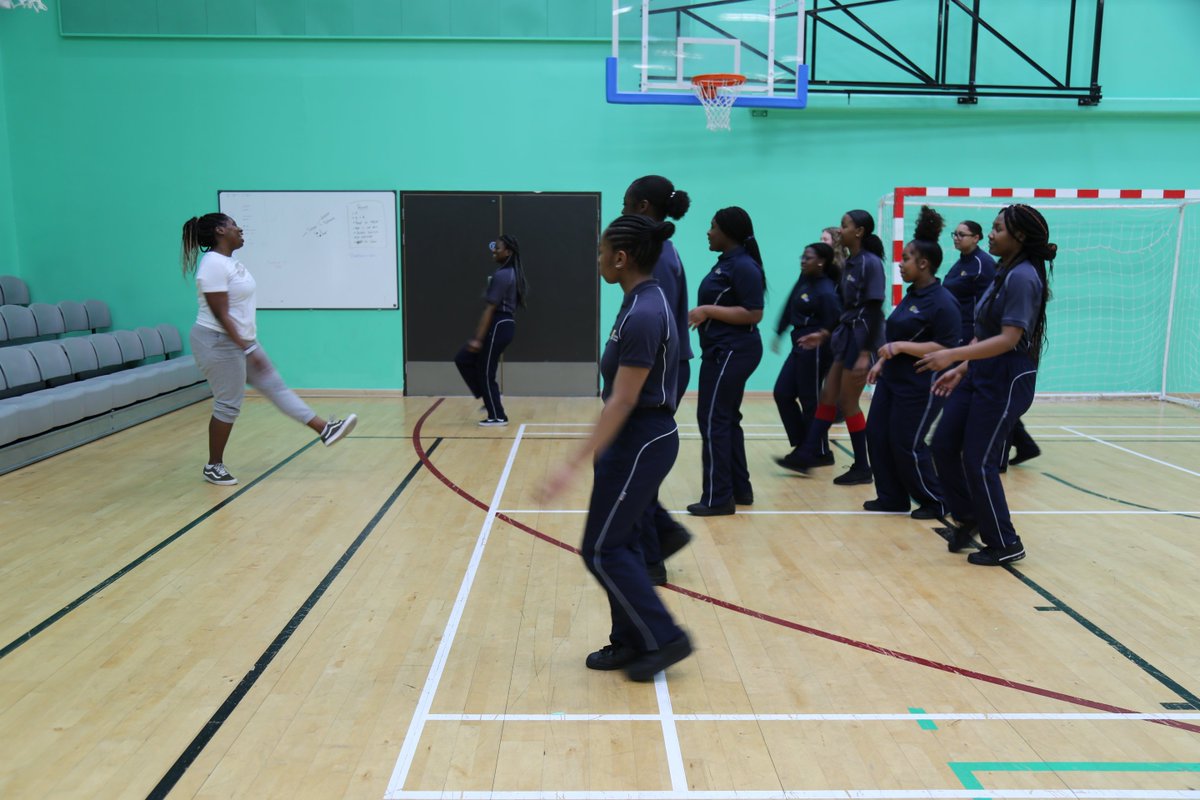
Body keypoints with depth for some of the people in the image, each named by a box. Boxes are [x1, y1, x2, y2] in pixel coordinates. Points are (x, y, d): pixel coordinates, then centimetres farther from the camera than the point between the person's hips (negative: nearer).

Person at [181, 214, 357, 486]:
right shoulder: (213, 264, -19)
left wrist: (250, 346, 21)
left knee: (275, 386, 8)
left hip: (241, 341, 10)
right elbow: (221, 315, -23)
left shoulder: (231, 261, 11)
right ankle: (213, 466, 13)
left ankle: (325, 430, 8)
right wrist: (248, 349, -25)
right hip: (218, 343, -10)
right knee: (228, 405, -1)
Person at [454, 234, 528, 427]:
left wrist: (478, 338, -21)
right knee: (463, 359, 13)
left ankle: (498, 416, 10)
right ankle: (490, 400, 19)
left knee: (485, 373, 0)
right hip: (504, 324, 10)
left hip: (498, 326, -10)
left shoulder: (501, 275, -17)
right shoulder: (511, 273, 11)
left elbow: (490, 309, -21)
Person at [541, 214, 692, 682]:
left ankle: (663, 638, 11)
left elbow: (622, 401, -25)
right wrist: (599, 453, 25)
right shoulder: (645, 302, 7)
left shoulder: (642, 315, -23)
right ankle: (630, 642, 28)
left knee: (601, 549, 1)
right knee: (619, 542, 17)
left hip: (641, 443, -10)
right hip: (640, 439, 10)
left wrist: (575, 463, -24)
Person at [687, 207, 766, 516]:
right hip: (724, 351, 11)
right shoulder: (726, 262, 13)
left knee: (713, 420, -6)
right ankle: (739, 488, 23)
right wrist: (704, 315, 15)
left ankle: (718, 498, 0)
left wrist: (708, 310, -22)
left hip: (732, 353, -11)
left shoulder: (744, 266, -17)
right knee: (726, 419, 15)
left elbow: (753, 314, -22)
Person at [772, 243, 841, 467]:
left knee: (810, 401, 0)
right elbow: (790, 307, 17)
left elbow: (835, 324, -22)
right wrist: (779, 334, 21)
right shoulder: (804, 279, 7)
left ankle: (821, 453, 15)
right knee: (782, 393, 10)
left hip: (814, 349, -9)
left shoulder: (825, 291, -17)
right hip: (799, 347, 9)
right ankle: (803, 446, 20)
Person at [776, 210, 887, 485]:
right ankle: (806, 456, 17)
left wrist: (865, 354, -22)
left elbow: (874, 311, -19)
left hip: (862, 340, -9)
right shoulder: (850, 263, 11)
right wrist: (825, 334, 19)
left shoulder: (871, 263, -15)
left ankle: (862, 468, 11)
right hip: (847, 338, 9)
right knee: (828, 397, 10)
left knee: (848, 403, -1)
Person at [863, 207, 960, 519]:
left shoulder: (942, 302, -18)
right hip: (892, 379, 9)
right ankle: (892, 498, 21)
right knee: (877, 435, 9)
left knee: (907, 446, -2)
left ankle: (934, 503, 18)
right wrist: (883, 362, 18)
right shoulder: (912, 294, 9)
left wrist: (902, 347, -25)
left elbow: (945, 348, -23)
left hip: (919, 387, -9)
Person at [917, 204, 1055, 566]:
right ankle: (968, 518, 26)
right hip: (981, 374, 9)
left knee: (978, 461, -3)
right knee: (944, 444, 9)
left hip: (1007, 380, -9)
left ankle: (1005, 544, 13)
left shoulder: (1023, 277, -17)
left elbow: (1008, 339, -24)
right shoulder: (1004, 273, 12)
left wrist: (952, 355, -30)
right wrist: (961, 370, 15)